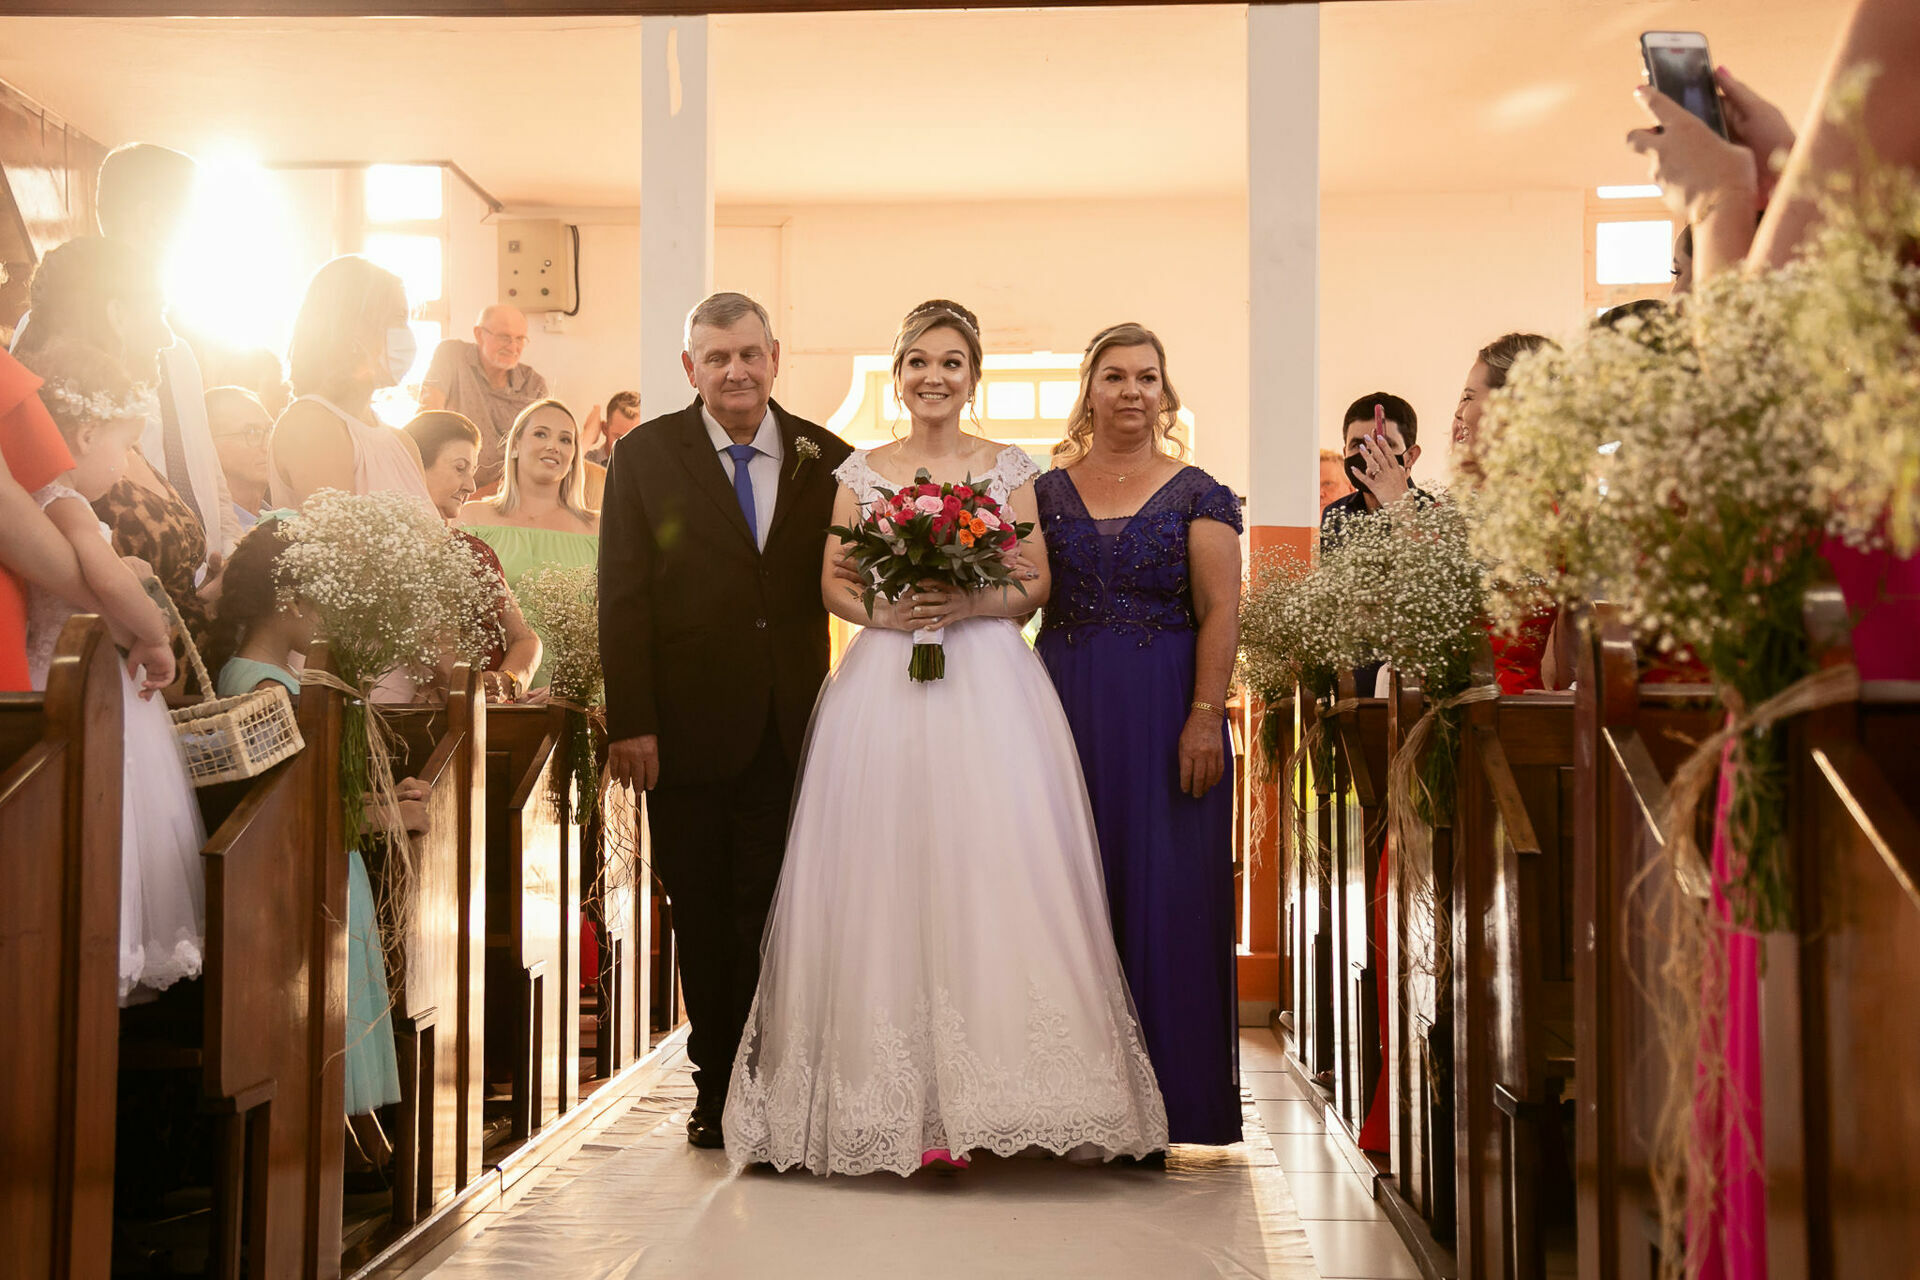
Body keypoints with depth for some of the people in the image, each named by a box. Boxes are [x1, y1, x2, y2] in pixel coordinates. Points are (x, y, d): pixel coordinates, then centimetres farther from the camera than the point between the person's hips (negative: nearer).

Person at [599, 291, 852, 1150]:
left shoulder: (826, 459, 5)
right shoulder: (645, 455, 2)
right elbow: (623, 597, -2)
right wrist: (630, 723, -9)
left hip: (791, 726, 1)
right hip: (688, 726, 0)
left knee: (772, 916, 3)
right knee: (702, 919, 8)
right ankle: (715, 1088, 21)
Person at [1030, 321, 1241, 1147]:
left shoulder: (1198, 496, 3)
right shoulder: (1047, 491, 10)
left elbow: (1220, 612, -4)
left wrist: (1205, 717, -14)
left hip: (1164, 715, -2)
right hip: (1066, 709, 2)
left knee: (1165, 894, 0)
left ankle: (1165, 1101, 10)